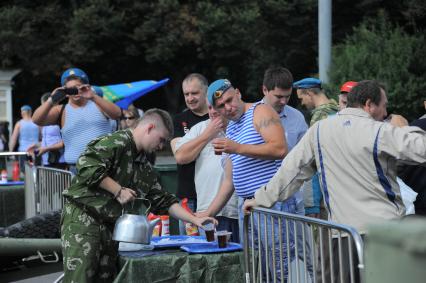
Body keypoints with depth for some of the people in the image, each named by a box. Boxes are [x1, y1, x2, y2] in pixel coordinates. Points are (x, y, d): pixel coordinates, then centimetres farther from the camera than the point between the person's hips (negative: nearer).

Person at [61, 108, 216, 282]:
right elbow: (87, 166, -22)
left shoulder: (145, 169, 19)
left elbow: (163, 201, 22)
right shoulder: (116, 142, -9)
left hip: (110, 227, 9)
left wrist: (194, 220, 13)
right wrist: (118, 190, -16)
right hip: (82, 218, -9)